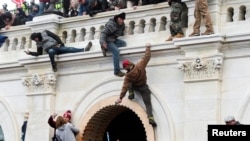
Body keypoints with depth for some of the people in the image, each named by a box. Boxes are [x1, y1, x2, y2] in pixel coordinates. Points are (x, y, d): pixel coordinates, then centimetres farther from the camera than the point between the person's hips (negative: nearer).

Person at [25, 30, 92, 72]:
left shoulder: (45, 33, 13)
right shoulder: (38, 44, 20)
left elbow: (55, 36, 8)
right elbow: (39, 53, 14)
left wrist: (60, 43, -6)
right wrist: (30, 53, 2)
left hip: (57, 46, 0)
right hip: (50, 49, 0)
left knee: (69, 49, -22)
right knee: (51, 51, -40)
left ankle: (84, 49, -37)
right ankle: (54, 65, -44)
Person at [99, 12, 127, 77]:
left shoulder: (122, 25, 5)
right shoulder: (110, 24, -19)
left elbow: (121, 33, 24)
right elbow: (103, 33, -24)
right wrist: (103, 42, -37)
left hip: (114, 40, 9)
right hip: (107, 41, -9)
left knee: (124, 43, -11)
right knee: (116, 51, -28)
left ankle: (105, 48, -11)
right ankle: (116, 71, -27)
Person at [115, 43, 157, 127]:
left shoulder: (128, 76, -21)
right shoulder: (140, 65, -23)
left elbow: (125, 87, -22)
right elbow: (147, 57, -15)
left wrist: (120, 98, -19)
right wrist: (148, 48, -1)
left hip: (134, 87, 0)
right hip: (143, 87, 0)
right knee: (148, 103, -1)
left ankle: (131, 94, 13)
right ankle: (151, 118, -23)